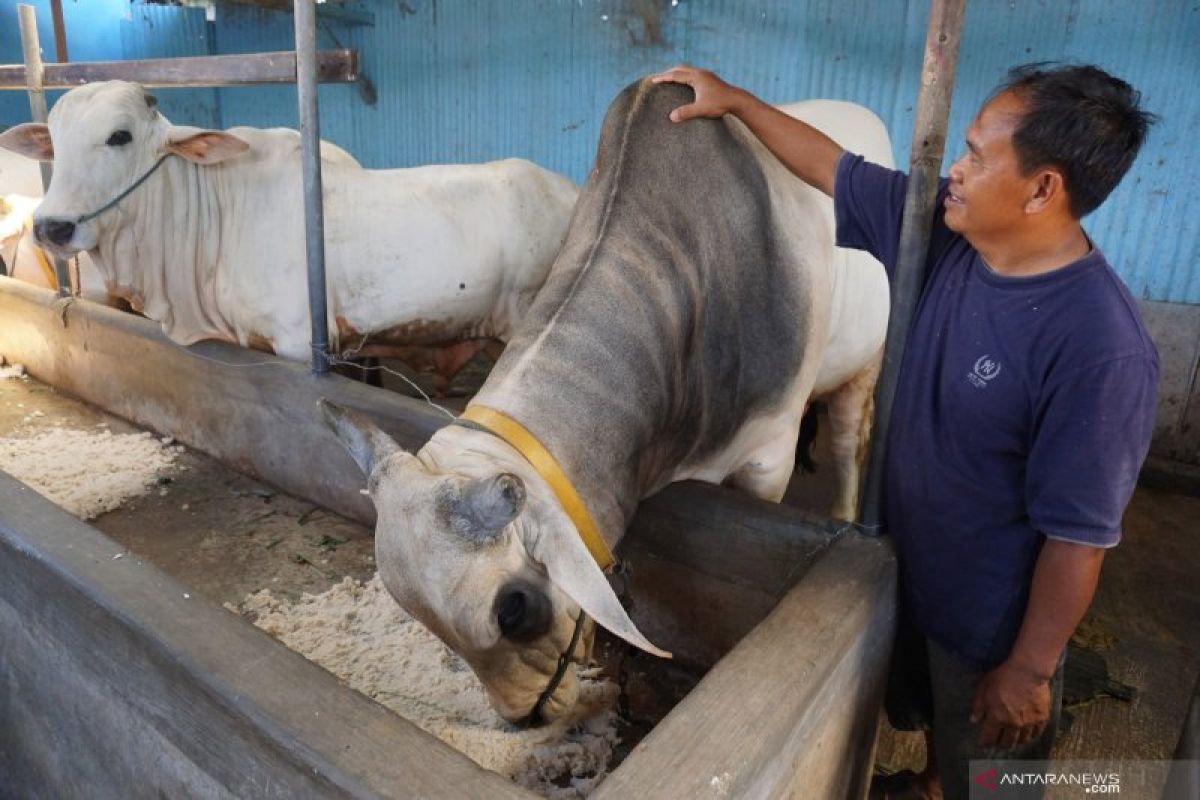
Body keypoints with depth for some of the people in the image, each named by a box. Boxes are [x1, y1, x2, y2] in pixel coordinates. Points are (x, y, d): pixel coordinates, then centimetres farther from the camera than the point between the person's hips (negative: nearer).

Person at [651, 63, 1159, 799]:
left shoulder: (1101, 348, -32)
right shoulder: (948, 233, -12)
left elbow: (1080, 536, -26)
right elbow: (835, 169, -1)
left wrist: (1030, 669, -17)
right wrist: (736, 100, 4)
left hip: (997, 622, -7)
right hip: (919, 571, 7)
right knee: (934, 717, 34)